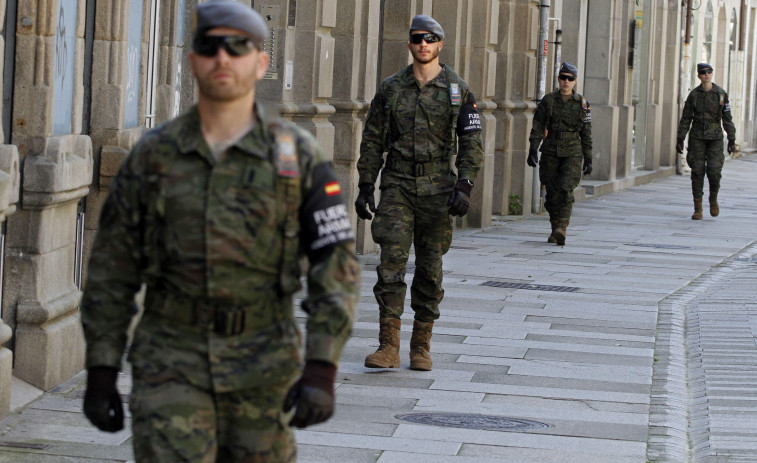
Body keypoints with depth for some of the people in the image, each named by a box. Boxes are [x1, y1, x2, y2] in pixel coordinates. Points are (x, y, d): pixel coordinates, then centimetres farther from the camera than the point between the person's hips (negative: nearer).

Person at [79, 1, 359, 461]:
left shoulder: (298, 156, -5)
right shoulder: (153, 155, -1)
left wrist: (322, 369, -18)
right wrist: (101, 371, -1)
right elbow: (112, 269, 4)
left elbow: (337, 267, -8)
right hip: (172, 361, 0)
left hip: (261, 365, 0)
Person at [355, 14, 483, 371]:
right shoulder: (390, 88, 5)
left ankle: (421, 346, 14)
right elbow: (372, 141, 9)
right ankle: (388, 346, -8)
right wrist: (365, 187, 4)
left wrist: (464, 186, -10)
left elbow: (472, 144, 1)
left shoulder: (458, 91, 3)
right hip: (397, 187, 0)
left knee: (430, 269, 4)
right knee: (391, 262, -10)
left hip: (438, 190, 0)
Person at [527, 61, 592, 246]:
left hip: (572, 153, -1)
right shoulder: (548, 100, 3)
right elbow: (537, 127, 2)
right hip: (550, 152, 1)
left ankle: (562, 228, -22)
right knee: (552, 192, 3)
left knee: (566, 189, -16)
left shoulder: (582, 104, 3)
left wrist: (588, 158, 6)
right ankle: (555, 229, 16)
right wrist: (533, 149, -7)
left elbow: (586, 133, 7)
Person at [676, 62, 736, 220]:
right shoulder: (694, 94, 0)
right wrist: (680, 140, 1)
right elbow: (685, 119, 4)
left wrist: (732, 139, -1)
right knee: (697, 171, -3)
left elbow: (727, 118, 2)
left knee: (714, 170, -11)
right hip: (697, 137, 1)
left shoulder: (721, 94, -1)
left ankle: (713, 199, 18)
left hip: (715, 137, 0)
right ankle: (698, 209, 3)